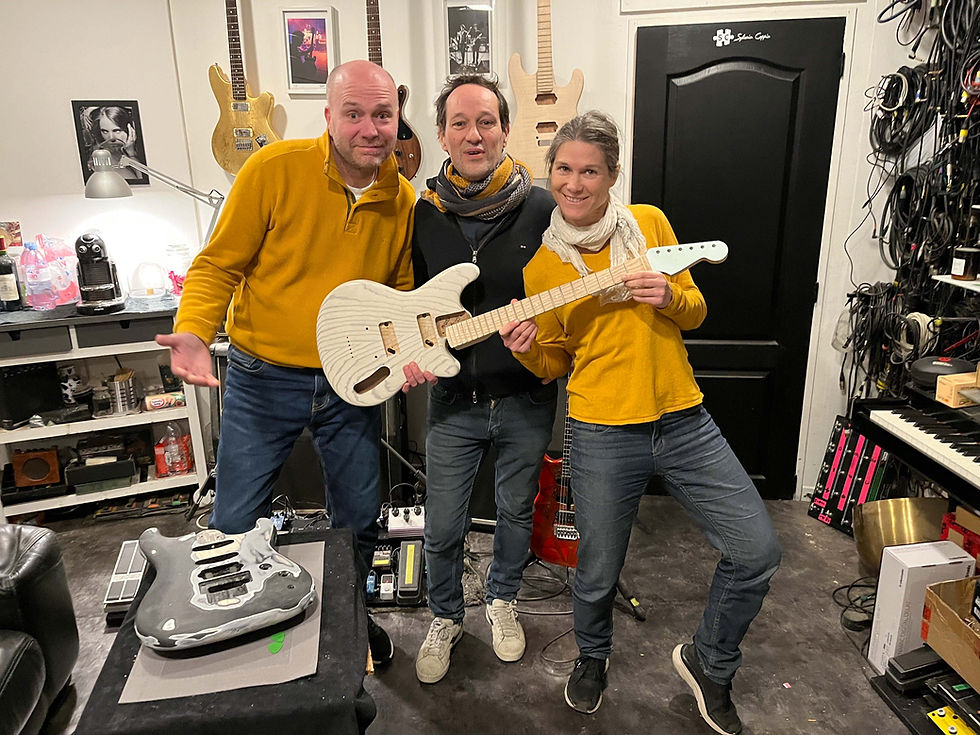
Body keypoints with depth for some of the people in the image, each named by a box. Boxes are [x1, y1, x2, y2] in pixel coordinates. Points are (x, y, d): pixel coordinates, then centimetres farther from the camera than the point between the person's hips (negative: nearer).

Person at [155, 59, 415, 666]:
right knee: (237, 527, 6)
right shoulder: (275, 169, -14)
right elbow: (218, 265, -8)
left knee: (359, 521, 16)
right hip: (265, 378, -3)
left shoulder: (403, 200, -1)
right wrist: (193, 333, -25)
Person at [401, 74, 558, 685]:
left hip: (526, 398, 0)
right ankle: (446, 618, 38)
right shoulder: (423, 215, -1)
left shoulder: (542, 209, -7)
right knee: (443, 529, 10)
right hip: (453, 400, 1)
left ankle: (503, 601, 47)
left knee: (517, 510, 19)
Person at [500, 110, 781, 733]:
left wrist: (669, 296, -14)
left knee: (758, 550, 1)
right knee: (598, 574, 9)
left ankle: (709, 662, 29)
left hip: (684, 420, 2)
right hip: (602, 434, -1)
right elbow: (556, 362, 7)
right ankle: (593, 656, 45)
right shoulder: (542, 267, 0)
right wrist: (527, 349, -15)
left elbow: (695, 311, 8)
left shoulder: (649, 223, 3)